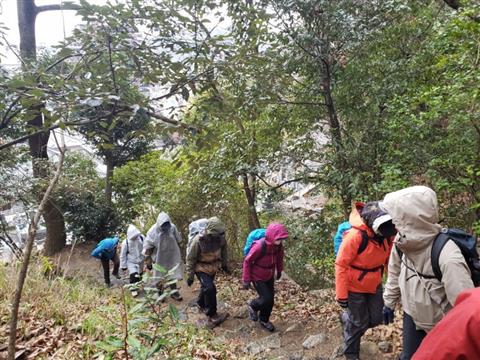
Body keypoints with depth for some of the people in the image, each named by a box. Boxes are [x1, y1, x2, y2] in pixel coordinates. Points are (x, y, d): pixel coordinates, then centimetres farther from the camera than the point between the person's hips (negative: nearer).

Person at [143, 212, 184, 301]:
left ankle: (174, 292, 29)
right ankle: (160, 293, 33)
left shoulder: (172, 227, -15)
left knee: (172, 275, 12)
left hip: (171, 257, 2)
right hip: (159, 259, -2)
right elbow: (147, 248, -13)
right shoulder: (153, 231, -23)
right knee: (159, 277, 13)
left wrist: (179, 255, 12)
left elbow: (178, 241, 3)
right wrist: (148, 262, -8)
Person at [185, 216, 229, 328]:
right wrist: (190, 275, -13)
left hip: (213, 267, 5)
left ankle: (201, 304, 50)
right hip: (201, 268, -5)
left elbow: (224, 250, 3)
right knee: (210, 288, -19)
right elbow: (190, 258, -18)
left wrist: (225, 264, 13)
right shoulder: (198, 240, -32)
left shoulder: (220, 237, -19)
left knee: (206, 287, 23)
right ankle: (212, 316, -6)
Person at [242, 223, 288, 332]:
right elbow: (247, 261, -21)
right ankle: (252, 305, 25)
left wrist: (279, 270, 17)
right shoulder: (259, 246, -33)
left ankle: (264, 320, 36)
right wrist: (246, 280, -15)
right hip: (258, 277, -6)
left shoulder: (279, 245, -15)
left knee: (271, 300, 11)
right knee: (267, 298, -7)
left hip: (269, 276, 6)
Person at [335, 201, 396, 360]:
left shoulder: (387, 234, -12)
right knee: (359, 323, 8)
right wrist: (341, 295, -19)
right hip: (355, 288, -6)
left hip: (374, 285, 6)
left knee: (376, 319, 15)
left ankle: (347, 319, 42)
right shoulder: (355, 236, -32)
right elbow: (341, 266, -24)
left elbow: (389, 259, 3)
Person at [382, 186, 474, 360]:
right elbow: (395, 273, 1)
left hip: (443, 327, -5)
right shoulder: (402, 241, -16)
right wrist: (389, 302, 11)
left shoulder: (448, 258, -37)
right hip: (412, 315, 5)